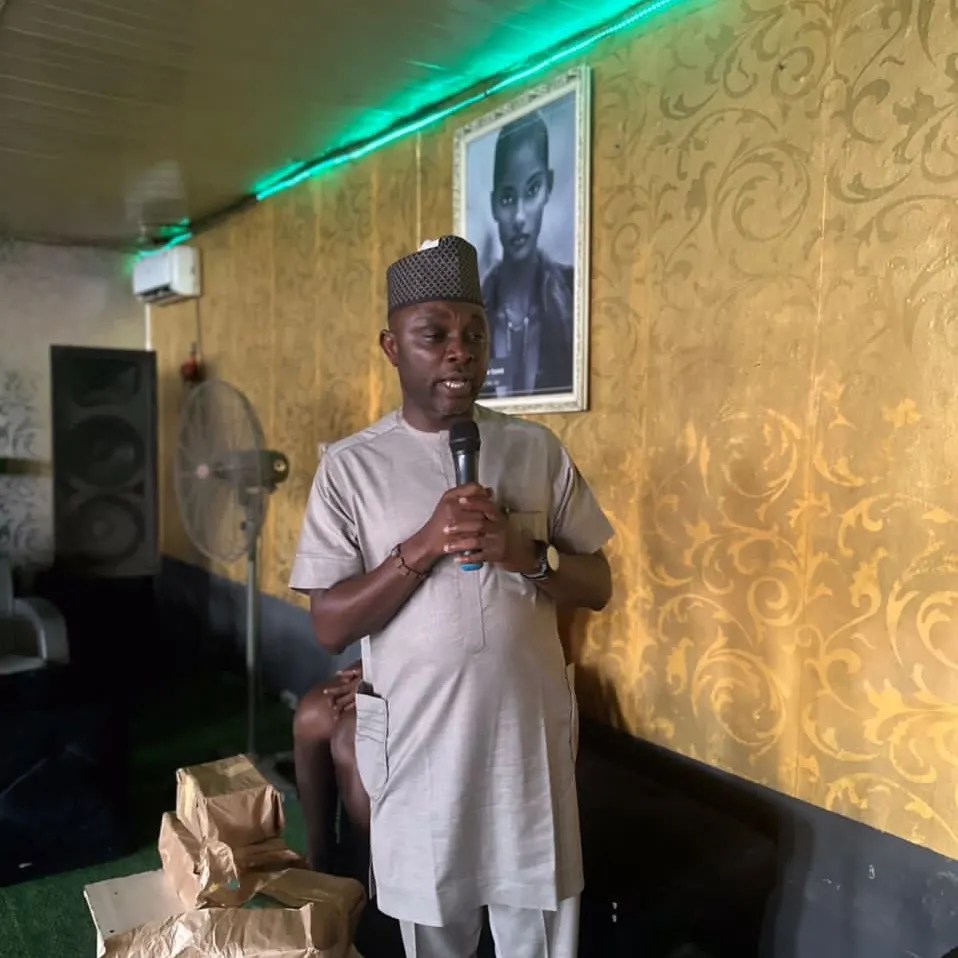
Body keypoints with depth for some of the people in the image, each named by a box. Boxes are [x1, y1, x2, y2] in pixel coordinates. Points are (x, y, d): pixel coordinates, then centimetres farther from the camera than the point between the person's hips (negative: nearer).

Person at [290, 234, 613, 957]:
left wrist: (524, 553, -18)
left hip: (530, 734, 1)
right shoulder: (352, 465, -7)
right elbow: (330, 626, -9)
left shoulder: (537, 449, -1)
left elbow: (597, 586, 2)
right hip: (417, 741, -1)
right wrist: (423, 547, -22)